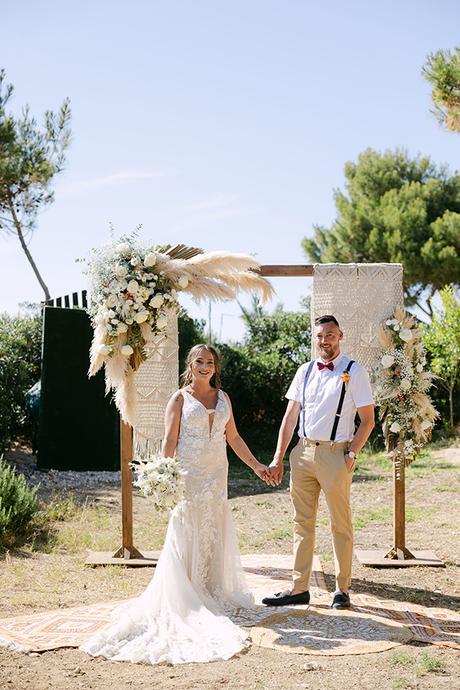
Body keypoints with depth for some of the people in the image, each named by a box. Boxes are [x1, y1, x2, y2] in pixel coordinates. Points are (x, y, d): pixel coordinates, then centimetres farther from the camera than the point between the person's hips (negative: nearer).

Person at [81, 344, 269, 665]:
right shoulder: (180, 399, -2)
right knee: (186, 537, -3)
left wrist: (256, 465, 16)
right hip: (188, 477, -5)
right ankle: (185, 600, 1)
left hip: (217, 476, 5)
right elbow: (170, 440, -7)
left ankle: (214, 594, 19)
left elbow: (233, 437, 18)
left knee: (215, 535, 9)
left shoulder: (223, 397, 12)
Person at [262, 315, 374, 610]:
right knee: (303, 523, 8)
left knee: (341, 525, 5)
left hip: (335, 454, -4)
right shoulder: (305, 371, 11)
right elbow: (290, 417, 11)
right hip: (303, 452, 5)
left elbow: (368, 421, -2)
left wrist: (351, 455, -10)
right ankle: (300, 588, 13)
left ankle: (342, 589, 16)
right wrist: (278, 458, 6)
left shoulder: (354, 371, -2)